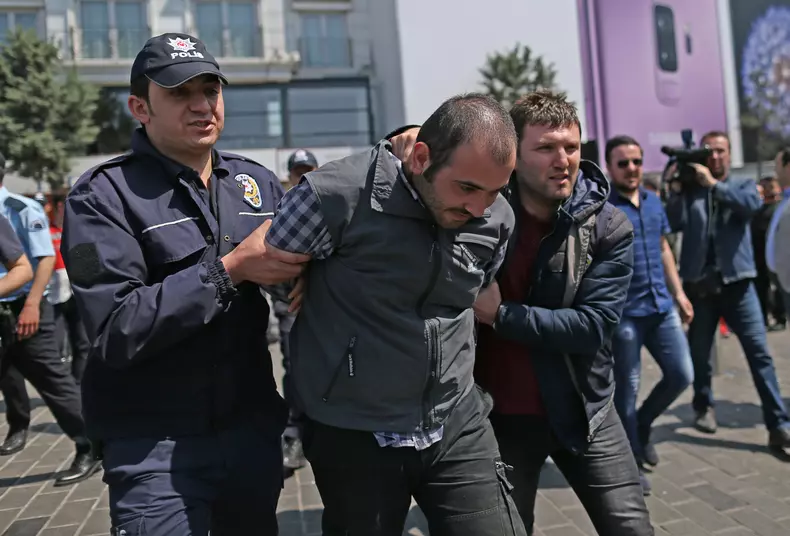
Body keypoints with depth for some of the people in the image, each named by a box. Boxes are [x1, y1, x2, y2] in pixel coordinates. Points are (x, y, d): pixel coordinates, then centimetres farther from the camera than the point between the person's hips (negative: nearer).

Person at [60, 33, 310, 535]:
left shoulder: (259, 182, 4)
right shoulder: (104, 195, -9)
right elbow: (115, 332, -19)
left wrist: (299, 268, -10)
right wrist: (230, 270, -23)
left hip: (254, 427, 5)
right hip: (155, 444, -4)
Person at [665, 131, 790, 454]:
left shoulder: (743, 185, 9)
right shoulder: (690, 189, 7)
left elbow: (753, 204, -14)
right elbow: (675, 224, -8)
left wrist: (713, 184, -18)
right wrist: (676, 188, -14)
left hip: (736, 281, 0)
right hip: (698, 283, 0)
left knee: (759, 352, -5)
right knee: (699, 353, 12)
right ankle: (703, 407, 33)